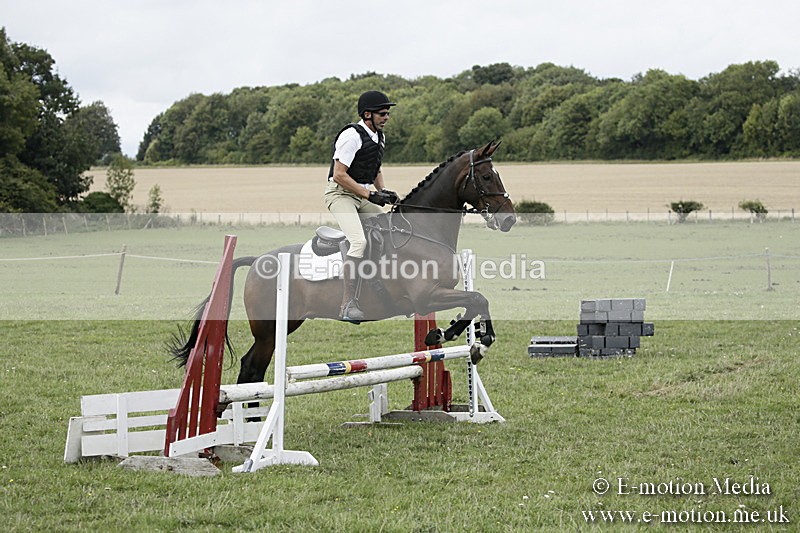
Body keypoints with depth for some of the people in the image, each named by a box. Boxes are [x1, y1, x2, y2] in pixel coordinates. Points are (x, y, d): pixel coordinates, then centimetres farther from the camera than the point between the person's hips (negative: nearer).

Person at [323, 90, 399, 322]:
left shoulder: (379, 137, 11)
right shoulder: (352, 136, -18)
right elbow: (339, 174, -21)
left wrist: (383, 191, 5)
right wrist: (370, 194, -21)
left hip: (362, 195, 9)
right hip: (340, 193, -9)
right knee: (359, 241, -26)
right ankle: (348, 305, -26)